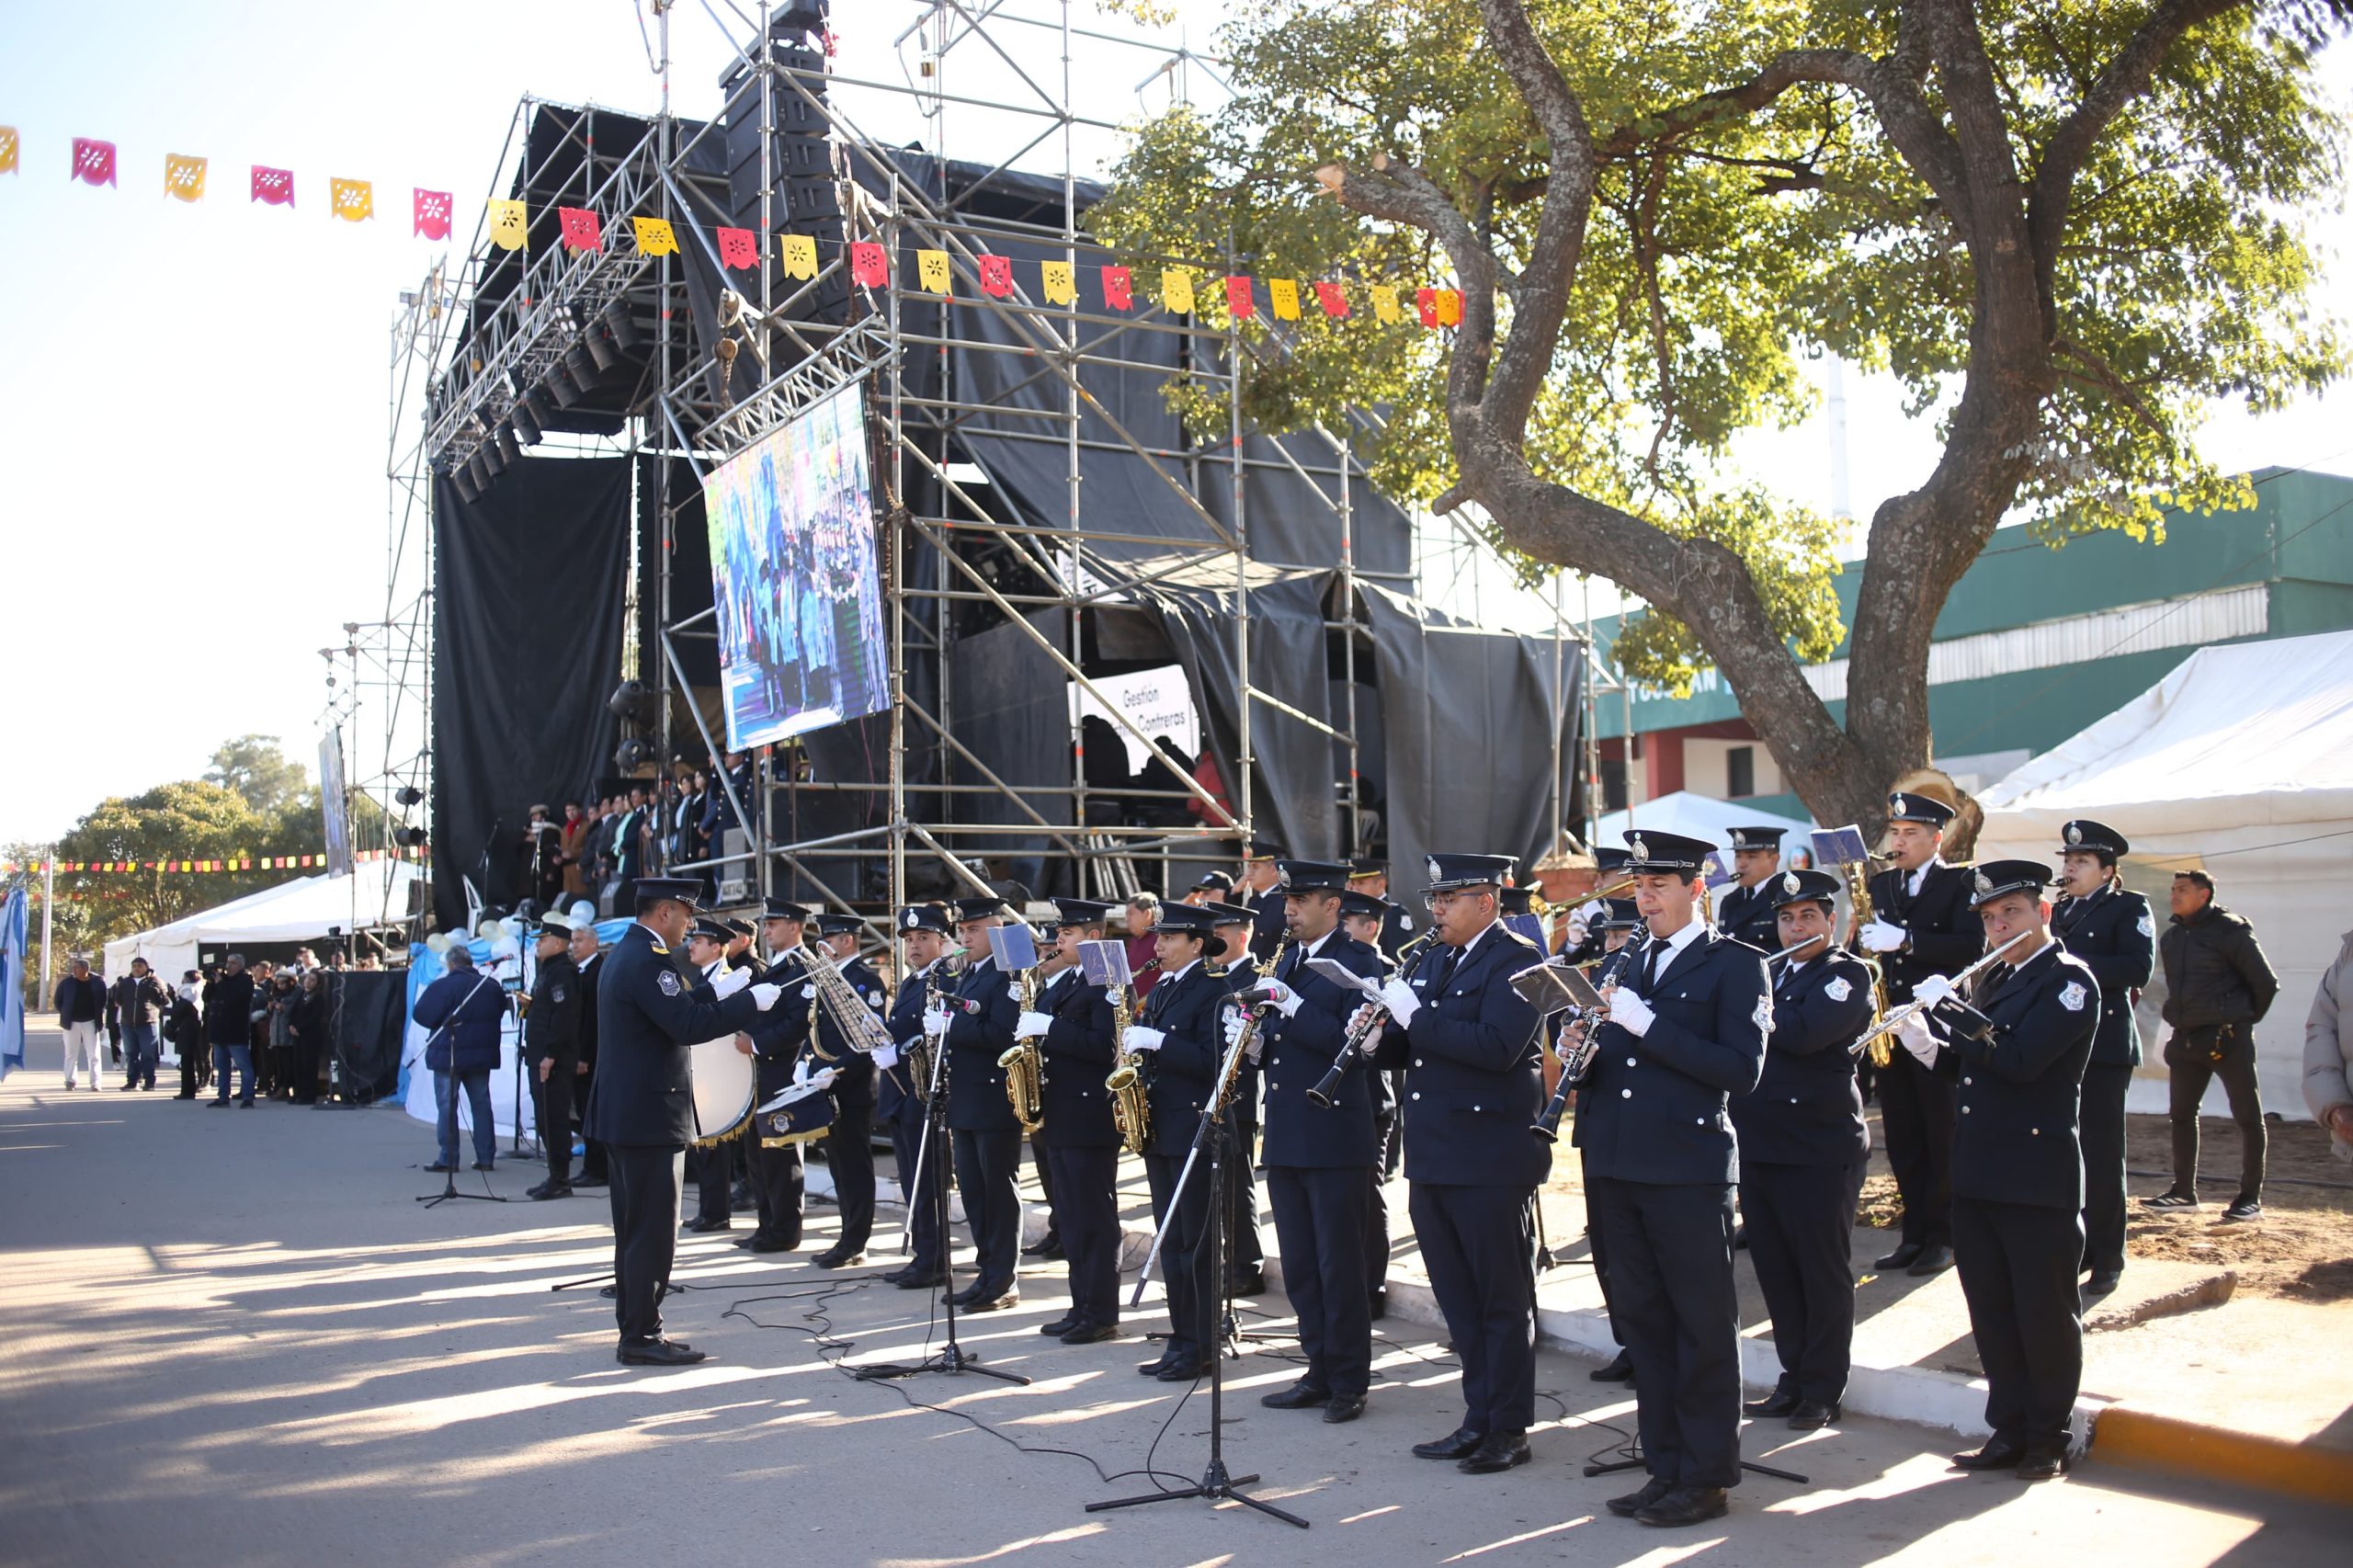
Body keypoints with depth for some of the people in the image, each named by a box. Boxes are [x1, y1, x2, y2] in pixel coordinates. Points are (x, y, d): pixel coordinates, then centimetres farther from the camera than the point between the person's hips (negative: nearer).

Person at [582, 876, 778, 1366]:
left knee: (635, 1228, 15)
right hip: (647, 1114, -11)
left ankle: (634, 1329, 22)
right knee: (654, 1229, -4)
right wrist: (752, 1000, -17)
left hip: (622, 1112, 11)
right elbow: (689, 1026, -25)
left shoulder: (625, 953, 15)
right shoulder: (648, 960, -18)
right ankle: (642, 1337, 1)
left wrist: (716, 991, 15)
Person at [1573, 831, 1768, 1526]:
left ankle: (1707, 1477, 12)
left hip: (1688, 1169, -6)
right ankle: (1664, 1466, 23)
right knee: (1642, 1320, 12)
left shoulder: (1736, 965, -3)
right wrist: (1585, 1054, -4)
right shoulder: (1630, 968, 17)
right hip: (1620, 1166, 7)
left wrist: (1646, 1025, -19)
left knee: (1703, 1325, 2)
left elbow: (1741, 1068, -15)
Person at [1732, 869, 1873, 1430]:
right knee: (1774, 1270, 12)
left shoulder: (1848, 974, -7)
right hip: (1759, 1144, 6)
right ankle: (1793, 1378, 24)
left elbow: (1802, 1033, -24)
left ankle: (1823, 1389, 15)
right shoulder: (1761, 969, 13)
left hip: (1821, 1150, -6)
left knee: (1823, 1272, 4)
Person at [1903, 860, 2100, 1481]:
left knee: (2044, 1310, 4)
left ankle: (2049, 1435, 17)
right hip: (1978, 1173, 8)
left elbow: (2017, 1060, -22)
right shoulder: (1994, 979, 15)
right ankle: (2009, 1429, 22)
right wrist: (1928, 1046, -4)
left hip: (2038, 1176, -7)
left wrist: (1949, 1007, -19)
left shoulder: (2069, 979, -9)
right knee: (1991, 1311, 12)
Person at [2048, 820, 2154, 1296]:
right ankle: (2074, 1250, 18)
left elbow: (2138, 967, -16)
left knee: (2102, 1156, -2)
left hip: (2104, 1046, -6)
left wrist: (2077, 967, -22)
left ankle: (2107, 1260, 6)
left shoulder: (2130, 907, -2)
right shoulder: (2061, 909, 19)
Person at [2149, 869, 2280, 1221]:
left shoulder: (2230, 931, -9)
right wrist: (2184, 1021, 15)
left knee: (2248, 1117, 0)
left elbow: (2266, 982, -5)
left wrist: (2243, 1020, 2)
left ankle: (2251, 1197, 5)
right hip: (2187, 1040, 7)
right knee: (2182, 1114, 10)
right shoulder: (2171, 937, 11)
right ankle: (2184, 1191, 19)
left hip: (2228, 1039, -7)